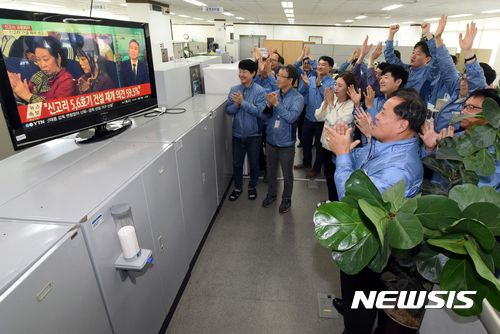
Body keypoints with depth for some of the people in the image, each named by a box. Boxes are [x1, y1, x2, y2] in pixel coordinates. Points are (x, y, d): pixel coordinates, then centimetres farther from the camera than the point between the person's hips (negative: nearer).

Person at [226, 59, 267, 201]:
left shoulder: (260, 91, -11)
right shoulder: (234, 90, -1)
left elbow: (260, 111, -22)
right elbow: (228, 110, -1)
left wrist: (242, 102, -25)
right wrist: (236, 105, -21)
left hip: (253, 135, -3)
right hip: (237, 134, 3)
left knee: (254, 163, 14)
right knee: (237, 163, 15)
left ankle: (252, 187, 37)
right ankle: (238, 188, 36)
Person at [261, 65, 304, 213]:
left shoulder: (297, 98, -12)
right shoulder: (274, 94, 0)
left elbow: (292, 117, -26)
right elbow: (266, 115, 1)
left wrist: (276, 103, -26)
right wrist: (269, 104, -19)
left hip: (286, 143, -4)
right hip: (271, 140, 4)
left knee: (287, 174, 12)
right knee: (271, 171, 20)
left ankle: (286, 198, 33)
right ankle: (271, 193, 42)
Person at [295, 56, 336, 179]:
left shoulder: (332, 82, -8)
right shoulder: (311, 79, 4)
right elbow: (301, 94, -1)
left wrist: (319, 84, -32)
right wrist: (305, 85, -19)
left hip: (322, 120, -4)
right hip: (309, 117, 5)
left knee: (319, 145, 9)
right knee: (305, 141, 19)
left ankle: (316, 168, 27)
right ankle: (306, 163, 41)